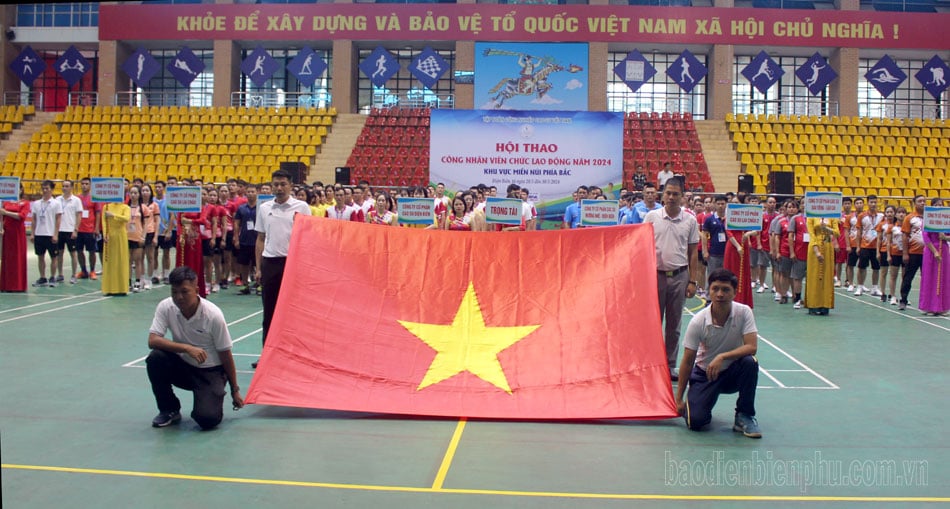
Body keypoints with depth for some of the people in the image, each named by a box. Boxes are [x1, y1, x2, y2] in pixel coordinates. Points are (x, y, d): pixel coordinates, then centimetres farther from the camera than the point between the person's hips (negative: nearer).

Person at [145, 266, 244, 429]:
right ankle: (169, 410, -5)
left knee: (207, 419, -25)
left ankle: (215, 396, 13)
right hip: (183, 366, 4)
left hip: (210, 372, -4)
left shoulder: (213, 315, -20)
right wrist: (187, 348, -34)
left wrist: (235, 391, -5)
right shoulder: (165, 307, -12)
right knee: (155, 358, -27)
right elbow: (152, 340, -22)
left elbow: (226, 355, -12)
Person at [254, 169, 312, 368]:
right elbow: (260, 239, 14)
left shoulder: (301, 207, 0)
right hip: (269, 263, 3)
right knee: (269, 311, 7)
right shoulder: (264, 208, 10)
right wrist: (258, 267, 9)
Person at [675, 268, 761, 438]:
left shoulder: (744, 312, -16)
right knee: (695, 421, -21)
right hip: (704, 374, -1)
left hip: (733, 373, 1)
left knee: (750, 362, -32)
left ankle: (744, 417, -13)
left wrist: (722, 357, -36)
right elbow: (687, 361, -13)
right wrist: (679, 399, -9)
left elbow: (752, 347, -24)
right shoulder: (698, 321, -19)